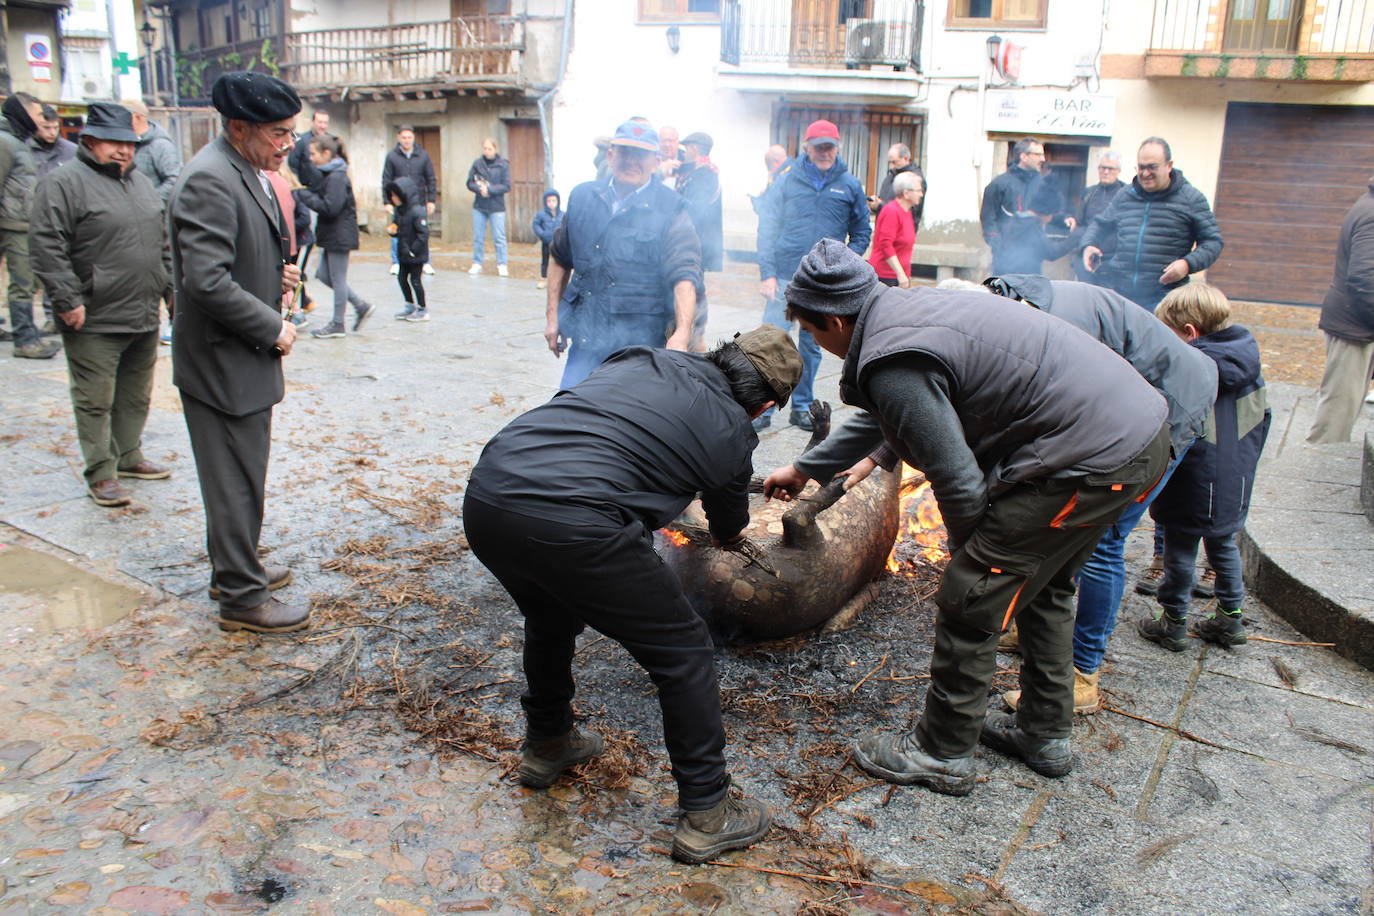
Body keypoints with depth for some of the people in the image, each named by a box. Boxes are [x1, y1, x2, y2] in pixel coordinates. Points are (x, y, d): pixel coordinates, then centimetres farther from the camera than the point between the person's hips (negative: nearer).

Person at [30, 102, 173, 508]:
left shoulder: (142, 184, 16)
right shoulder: (64, 183, -8)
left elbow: (162, 243, 23)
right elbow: (47, 247, -14)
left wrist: (170, 288, 16)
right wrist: (67, 301, -18)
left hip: (144, 317, 7)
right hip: (95, 321, -7)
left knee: (137, 395, 16)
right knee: (95, 400, 0)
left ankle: (129, 456, 30)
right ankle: (101, 474, 7)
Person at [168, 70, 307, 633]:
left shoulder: (247, 172, 12)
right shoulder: (209, 180, -20)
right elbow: (208, 282, -27)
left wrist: (277, 273, 6)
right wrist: (273, 329, -18)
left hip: (244, 355, 10)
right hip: (223, 360, -10)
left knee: (242, 476, 20)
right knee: (236, 481, 0)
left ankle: (234, 569, 35)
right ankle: (241, 598, 12)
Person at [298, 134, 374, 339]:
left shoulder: (337, 177, -17)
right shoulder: (326, 174, 14)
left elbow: (330, 207, -22)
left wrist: (305, 195, -17)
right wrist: (307, 193, -1)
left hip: (340, 235, -10)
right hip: (331, 235, 10)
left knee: (337, 278, -1)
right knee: (324, 275, 14)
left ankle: (338, 324, 9)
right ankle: (361, 306, 20)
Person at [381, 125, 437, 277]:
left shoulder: (423, 155, 3)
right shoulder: (392, 156, 0)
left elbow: (431, 179, 6)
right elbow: (386, 181, 1)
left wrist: (431, 200, 0)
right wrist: (387, 201, -4)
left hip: (419, 202, 1)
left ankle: (424, 262, 13)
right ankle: (396, 263, 11)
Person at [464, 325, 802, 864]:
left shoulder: (643, 359, 22)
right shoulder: (731, 432, 12)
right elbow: (730, 530, 32)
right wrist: (730, 538, 58)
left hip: (484, 496, 7)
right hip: (571, 525, -6)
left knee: (551, 616, 35)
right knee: (683, 653, 13)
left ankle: (546, 745, 52)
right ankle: (705, 815, 23)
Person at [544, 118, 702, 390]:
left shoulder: (670, 209, -5)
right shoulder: (582, 197, 9)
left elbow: (685, 275, -17)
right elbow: (560, 257, 21)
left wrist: (681, 334, -32)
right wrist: (552, 314, 15)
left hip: (642, 342, -3)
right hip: (588, 337, 4)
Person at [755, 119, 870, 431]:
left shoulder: (850, 186, 6)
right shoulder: (786, 180, 2)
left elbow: (862, 233, 13)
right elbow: (767, 227, 0)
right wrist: (767, 273, -9)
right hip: (785, 276, -2)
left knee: (811, 346, 11)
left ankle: (802, 407, 23)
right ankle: (763, 408, 1)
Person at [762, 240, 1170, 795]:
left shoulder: (894, 365, -20)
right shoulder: (905, 307, 12)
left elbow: (959, 483, -18)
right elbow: (878, 420, 28)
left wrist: (972, 552, 5)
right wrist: (805, 469, 39)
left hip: (1094, 460, -10)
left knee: (969, 600, 1)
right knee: (1041, 589, 25)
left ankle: (942, 754, 18)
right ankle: (1045, 733, 41)